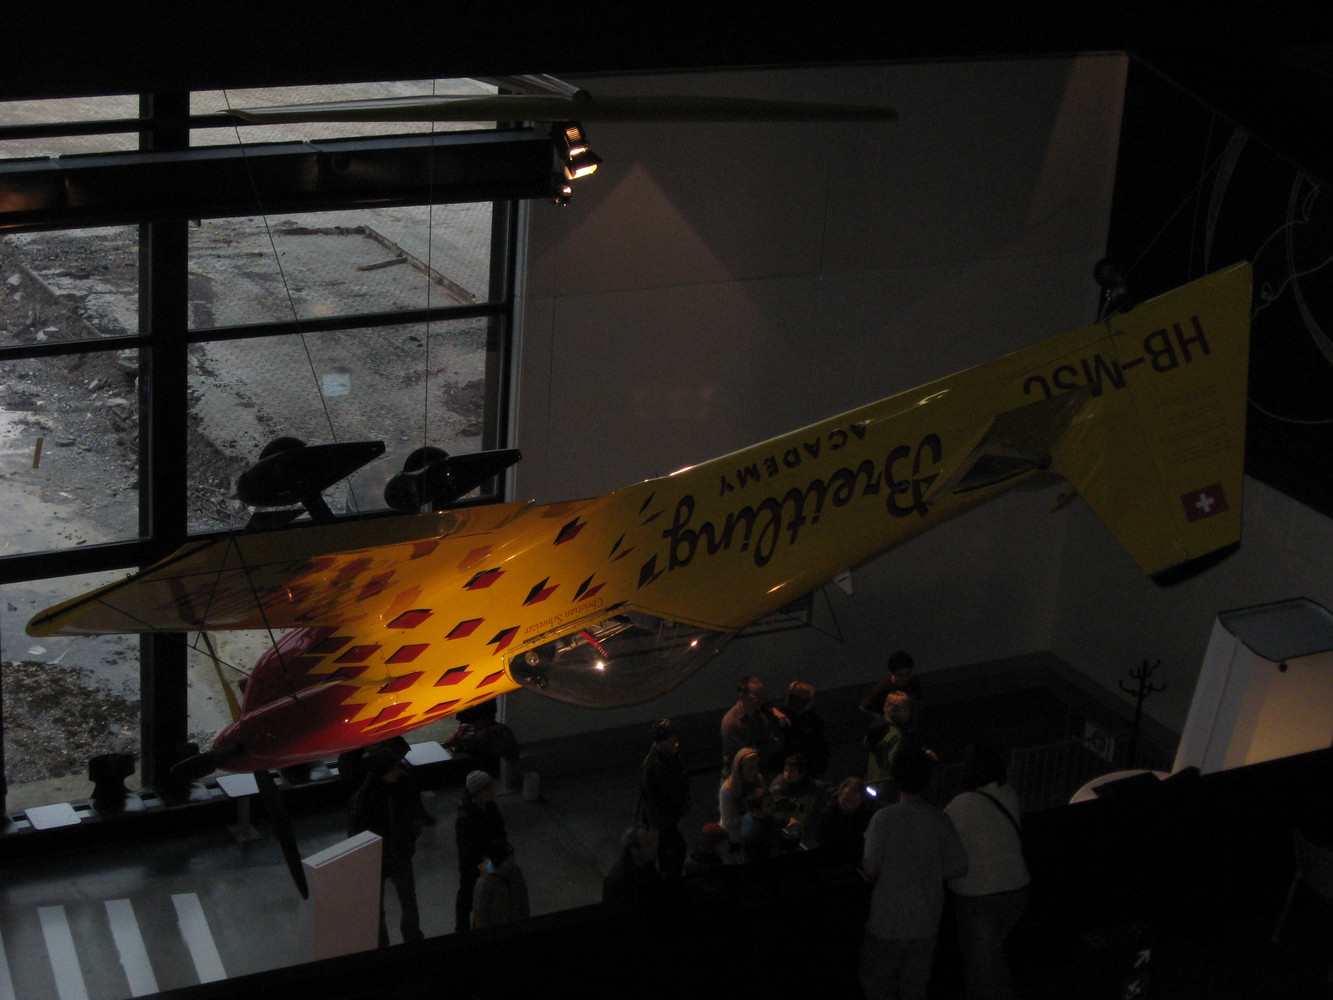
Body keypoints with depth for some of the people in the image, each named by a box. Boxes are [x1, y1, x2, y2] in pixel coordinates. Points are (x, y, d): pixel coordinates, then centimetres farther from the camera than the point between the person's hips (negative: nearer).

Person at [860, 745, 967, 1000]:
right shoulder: (939, 820, -4)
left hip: (888, 923, -4)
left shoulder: (885, 818, -15)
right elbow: (960, 868, 0)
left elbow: (870, 868, -18)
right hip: (926, 923, 4)